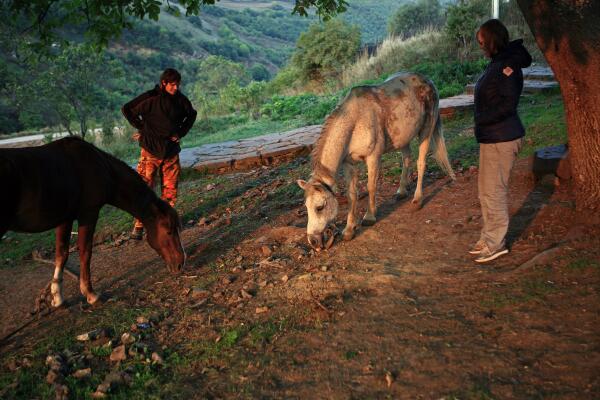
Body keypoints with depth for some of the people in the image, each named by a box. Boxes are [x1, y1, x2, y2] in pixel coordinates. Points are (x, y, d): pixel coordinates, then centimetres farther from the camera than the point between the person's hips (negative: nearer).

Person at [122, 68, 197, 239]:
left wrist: (181, 132, 9)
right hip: (151, 150, -4)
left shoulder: (180, 99, 1)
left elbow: (192, 114, 20)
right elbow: (127, 109, -4)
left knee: (170, 189, 6)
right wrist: (142, 128, -3)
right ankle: (139, 226, 2)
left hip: (171, 150, 4)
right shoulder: (150, 98, -11)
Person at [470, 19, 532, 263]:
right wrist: (481, 123, 3)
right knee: (486, 190, 17)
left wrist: (482, 120, -17)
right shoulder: (496, 64, 12)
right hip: (491, 137, 10)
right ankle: (489, 238, 29)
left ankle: (495, 243, 11)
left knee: (493, 191, -1)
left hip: (501, 139, -10)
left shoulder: (507, 65, -17)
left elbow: (508, 104, -25)